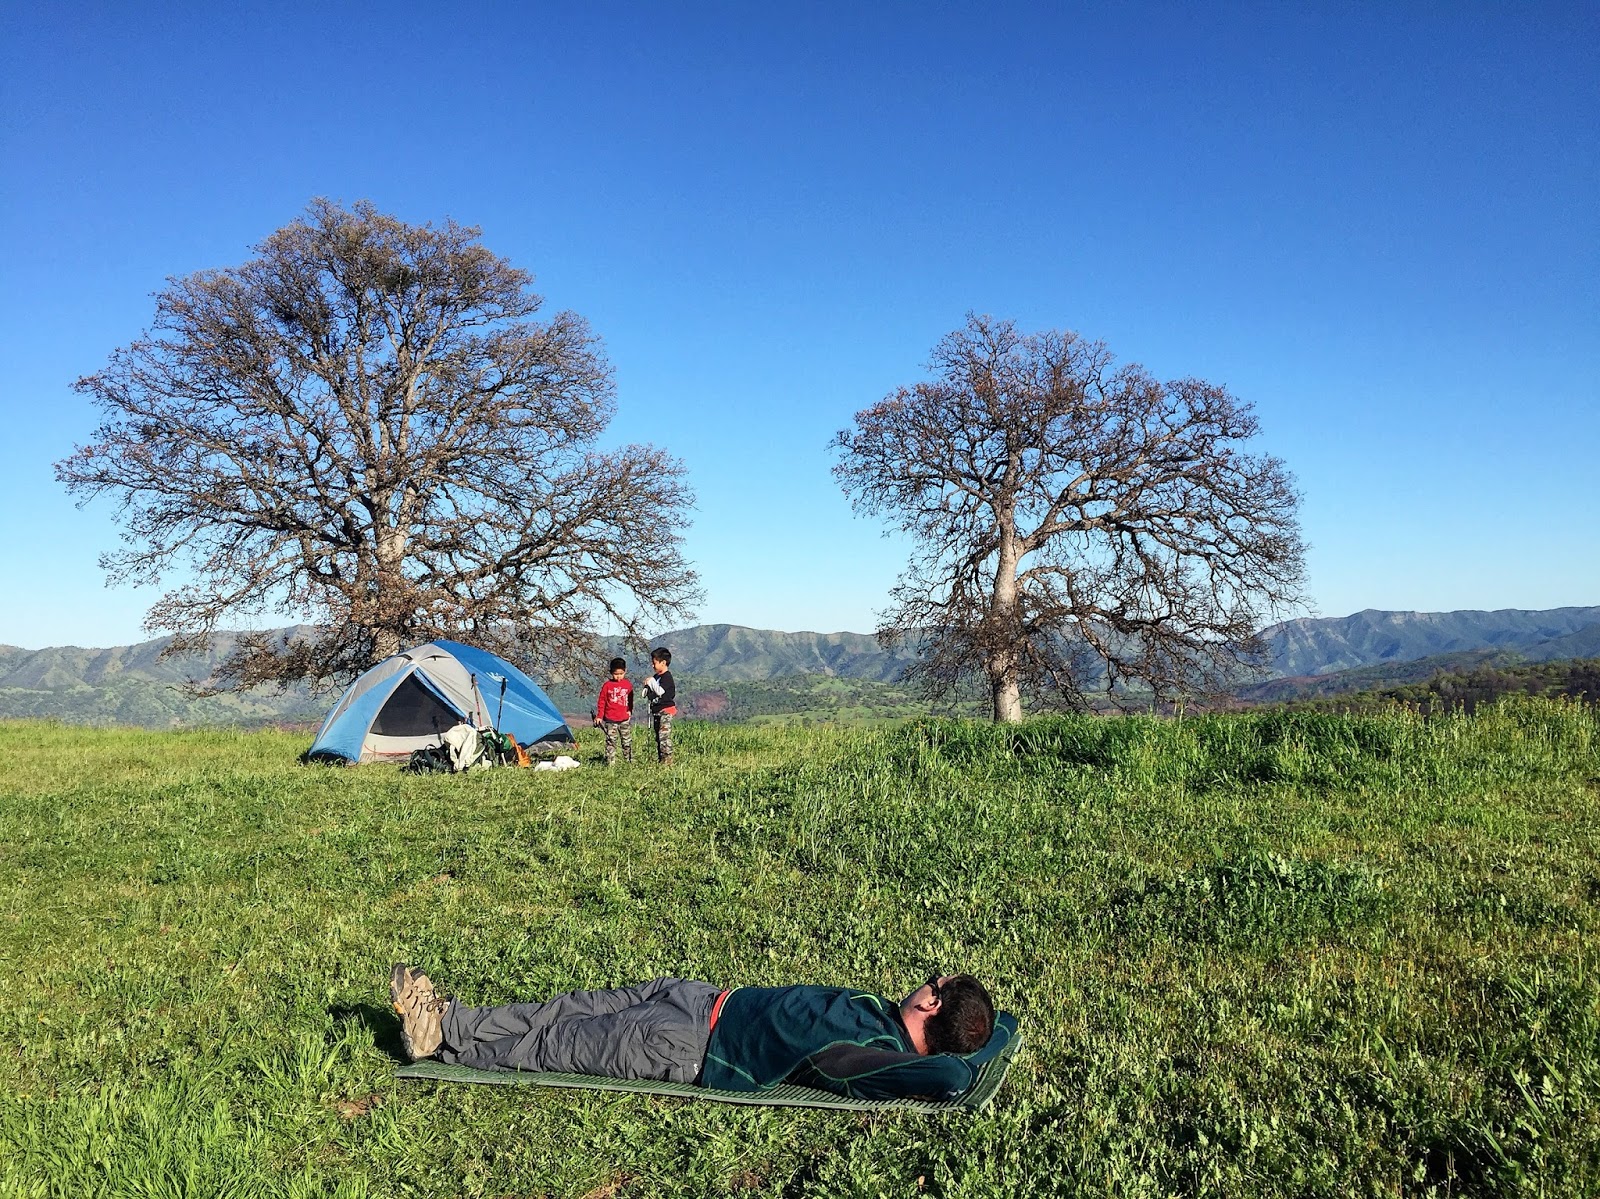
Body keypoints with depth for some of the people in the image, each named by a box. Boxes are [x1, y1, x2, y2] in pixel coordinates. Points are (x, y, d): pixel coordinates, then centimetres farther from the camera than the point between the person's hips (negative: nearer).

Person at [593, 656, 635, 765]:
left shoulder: (628, 685, 3)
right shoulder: (607, 685, -4)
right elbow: (601, 701, 1)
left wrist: (630, 711, 5)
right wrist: (599, 716, 0)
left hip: (624, 719, 2)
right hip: (610, 719, -2)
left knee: (627, 741, 9)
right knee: (611, 742, 0)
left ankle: (629, 761, 19)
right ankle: (610, 762, 4)